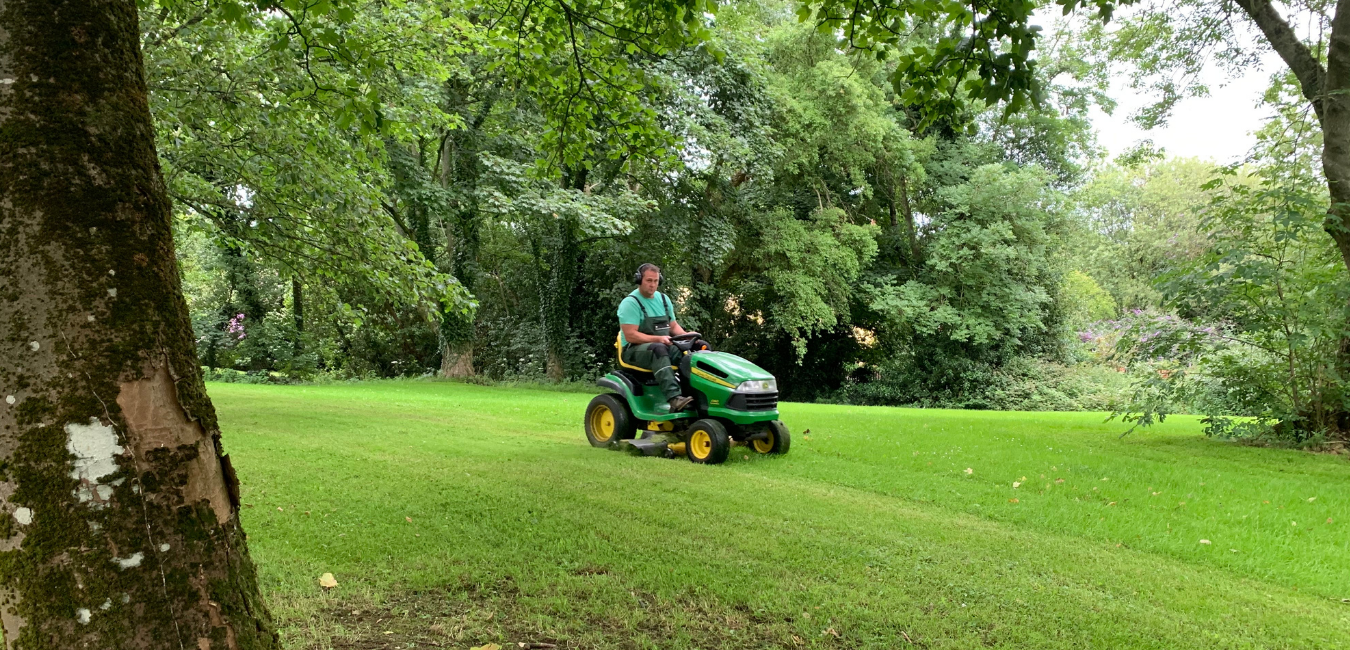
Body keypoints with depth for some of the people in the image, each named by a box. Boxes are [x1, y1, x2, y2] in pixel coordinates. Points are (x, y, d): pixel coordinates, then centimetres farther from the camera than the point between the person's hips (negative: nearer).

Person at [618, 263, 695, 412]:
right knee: (659, 349, -40)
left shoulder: (663, 299, 14)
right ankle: (674, 398, -50)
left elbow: (673, 325, 19)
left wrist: (686, 336, -3)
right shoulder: (630, 303, -8)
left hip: (663, 346, 7)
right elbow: (630, 335, -17)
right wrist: (658, 339, -25)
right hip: (635, 350, -7)